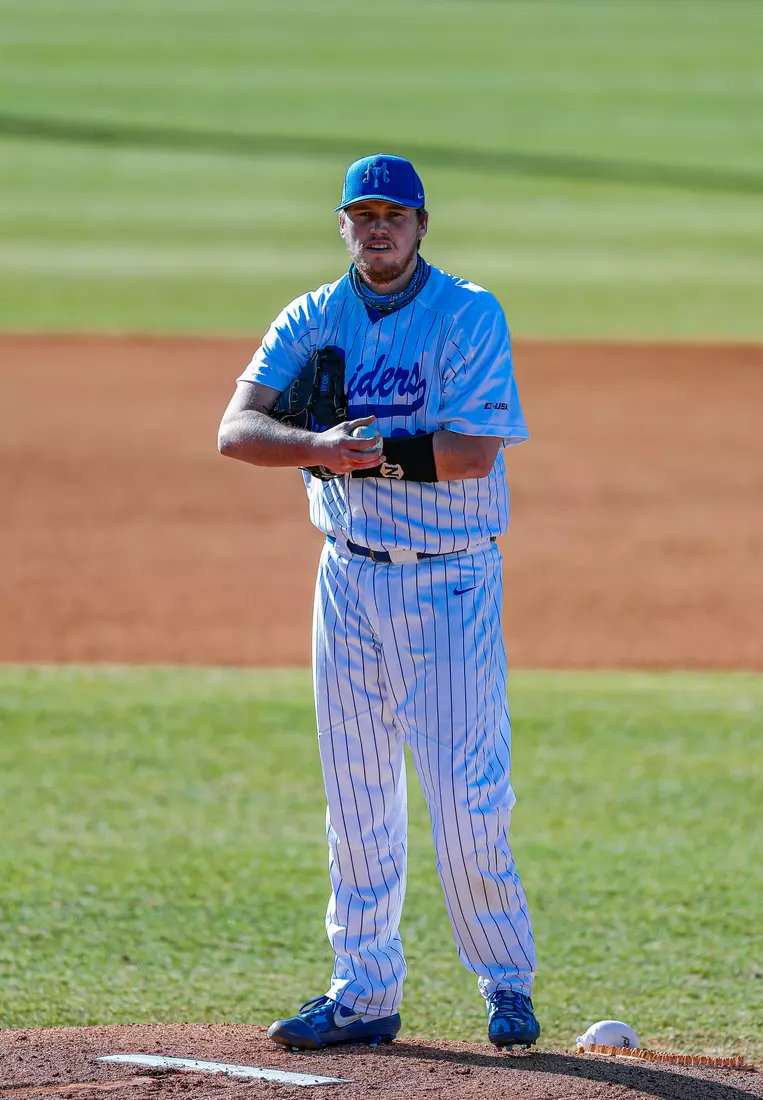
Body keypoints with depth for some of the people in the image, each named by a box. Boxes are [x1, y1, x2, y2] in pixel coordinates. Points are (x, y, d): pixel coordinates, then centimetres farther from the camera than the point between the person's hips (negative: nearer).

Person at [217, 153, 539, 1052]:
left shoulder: (470, 317, -7)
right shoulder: (312, 322, 4)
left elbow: (471, 452, -18)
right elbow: (237, 429, -10)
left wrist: (364, 448, -18)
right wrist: (321, 447, -28)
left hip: (450, 581, -4)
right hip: (349, 578, 4)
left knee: (466, 799, -8)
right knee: (356, 799, 7)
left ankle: (506, 985, 6)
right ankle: (364, 993, 14)